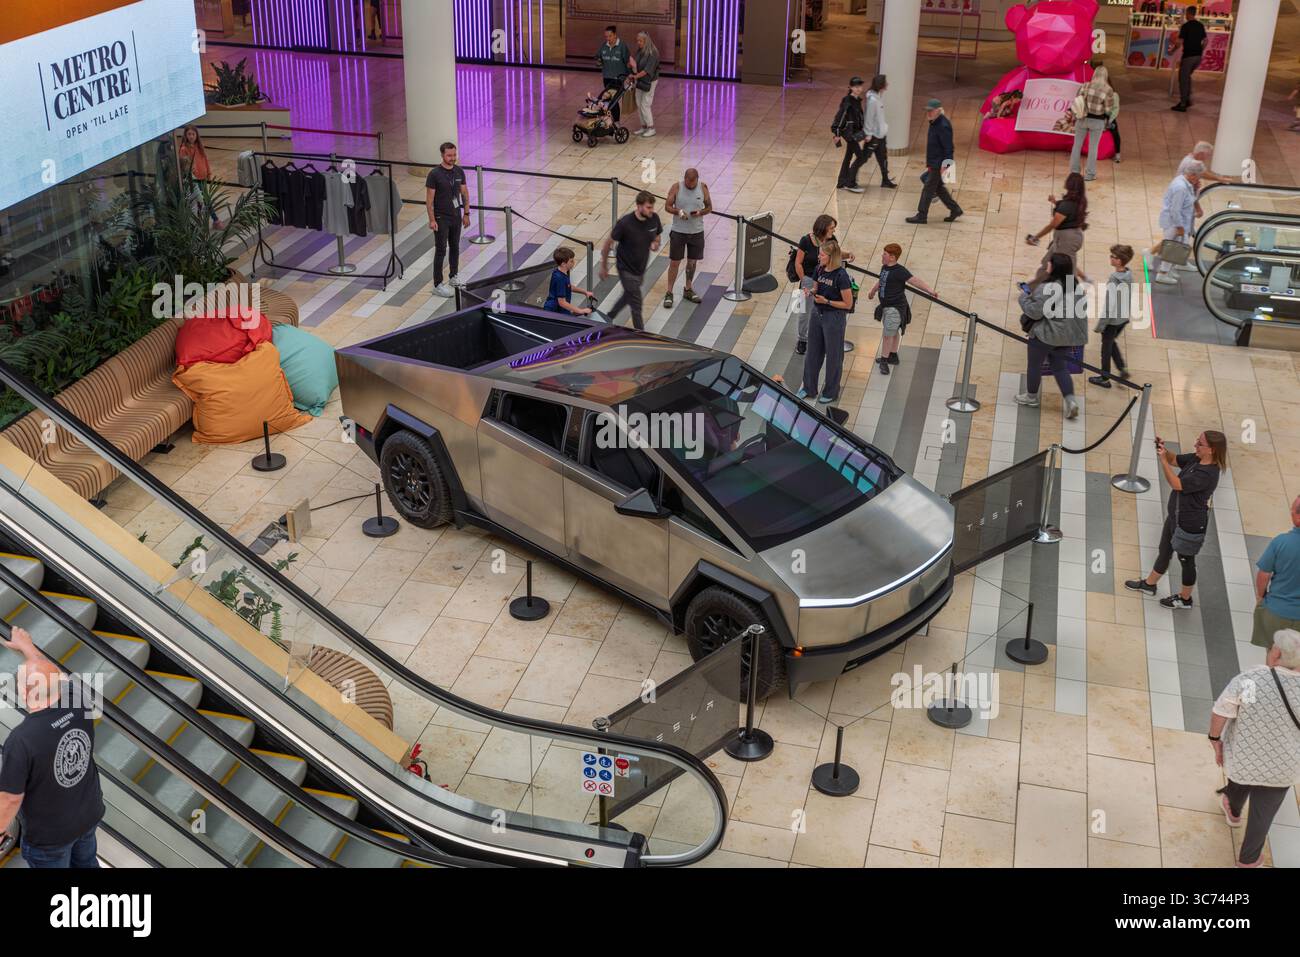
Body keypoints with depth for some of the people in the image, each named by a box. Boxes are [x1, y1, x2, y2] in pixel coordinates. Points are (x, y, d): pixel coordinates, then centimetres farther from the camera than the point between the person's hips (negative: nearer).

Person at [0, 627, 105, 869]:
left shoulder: (22, 740, -35)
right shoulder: (79, 707, -20)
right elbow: (54, 676, 2)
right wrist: (27, 647, 17)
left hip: (49, 835, -5)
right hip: (90, 814, 5)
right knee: (85, 862, 30)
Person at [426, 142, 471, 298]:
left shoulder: (459, 172, 2)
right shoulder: (434, 174, -15)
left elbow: (465, 194, 11)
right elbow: (429, 199, -13)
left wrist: (466, 214, 7)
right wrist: (432, 220, -16)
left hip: (456, 216, 5)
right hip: (441, 218, -5)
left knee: (455, 248, 16)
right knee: (441, 251, -3)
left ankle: (454, 276, 33)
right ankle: (438, 284, 2)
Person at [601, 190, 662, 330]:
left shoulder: (654, 218, -12)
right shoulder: (625, 223, -27)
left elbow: (656, 236, 9)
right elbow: (608, 243, -14)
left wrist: (655, 244, -17)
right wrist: (604, 267, -5)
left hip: (641, 268, 6)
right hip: (627, 270, -6)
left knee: (629, 296, 25)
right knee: (636, 304, 0)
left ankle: (608, 319, 49)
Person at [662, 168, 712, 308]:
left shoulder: (703, 188, -4)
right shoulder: (676, 188, -10)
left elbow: (709, 207, 4)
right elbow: (667, 206, -6)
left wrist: (701, 212, -17)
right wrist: (678, 211, -25)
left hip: (697, 232, 3)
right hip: (678, 232, -2)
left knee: (692, 262, 14)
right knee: (674, 262, 1)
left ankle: (688, 290, 31)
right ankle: (669, 293, 10)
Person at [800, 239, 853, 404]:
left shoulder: (841, 276, -22)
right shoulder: (819, 269, -1)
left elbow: (848, 304, -16)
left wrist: (827, 301, -22)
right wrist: (811, 292, -7)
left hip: (834, 318, -7)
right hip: (818, 315, 7)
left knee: (833, 356, 9)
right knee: (813, 352, 17)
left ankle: (831, 392, 26)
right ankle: (809, 388, 33)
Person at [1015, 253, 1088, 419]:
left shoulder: (1047, 288, -23)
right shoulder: (1076, 286, 2)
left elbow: (1035, 312, -21)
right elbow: (1082, 310, 9)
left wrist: (1024, 295, -6)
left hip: (1045, 335, -7)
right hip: (1066, 336, 7)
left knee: (1035, 364, 15)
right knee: (1059, 367, 16)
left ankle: (1031, 396, 32)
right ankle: (1071, 400, 0)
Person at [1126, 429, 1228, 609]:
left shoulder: (1207, 474, -33)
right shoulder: (1196, 459, -8)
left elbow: (1176, 484, -32)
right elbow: (1174, 460, 7)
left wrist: (1163, 460, -33)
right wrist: (1163, 449, -14)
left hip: (1190, 524, -9)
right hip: (1175, 516, 9)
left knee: (1186, 560, 14)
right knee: (1164, 552, 26)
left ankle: (1185, 598, 35)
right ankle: (1149, 584, 46)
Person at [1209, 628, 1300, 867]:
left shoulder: (1248, 679, -23)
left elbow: (1219, 714, -19)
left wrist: (1216, 741, -3)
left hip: (1243, 757, 0)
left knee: (1239, 783, 33)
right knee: (1263, 813, 20)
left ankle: (1234, 812, 61)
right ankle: (1248, 859, 37)